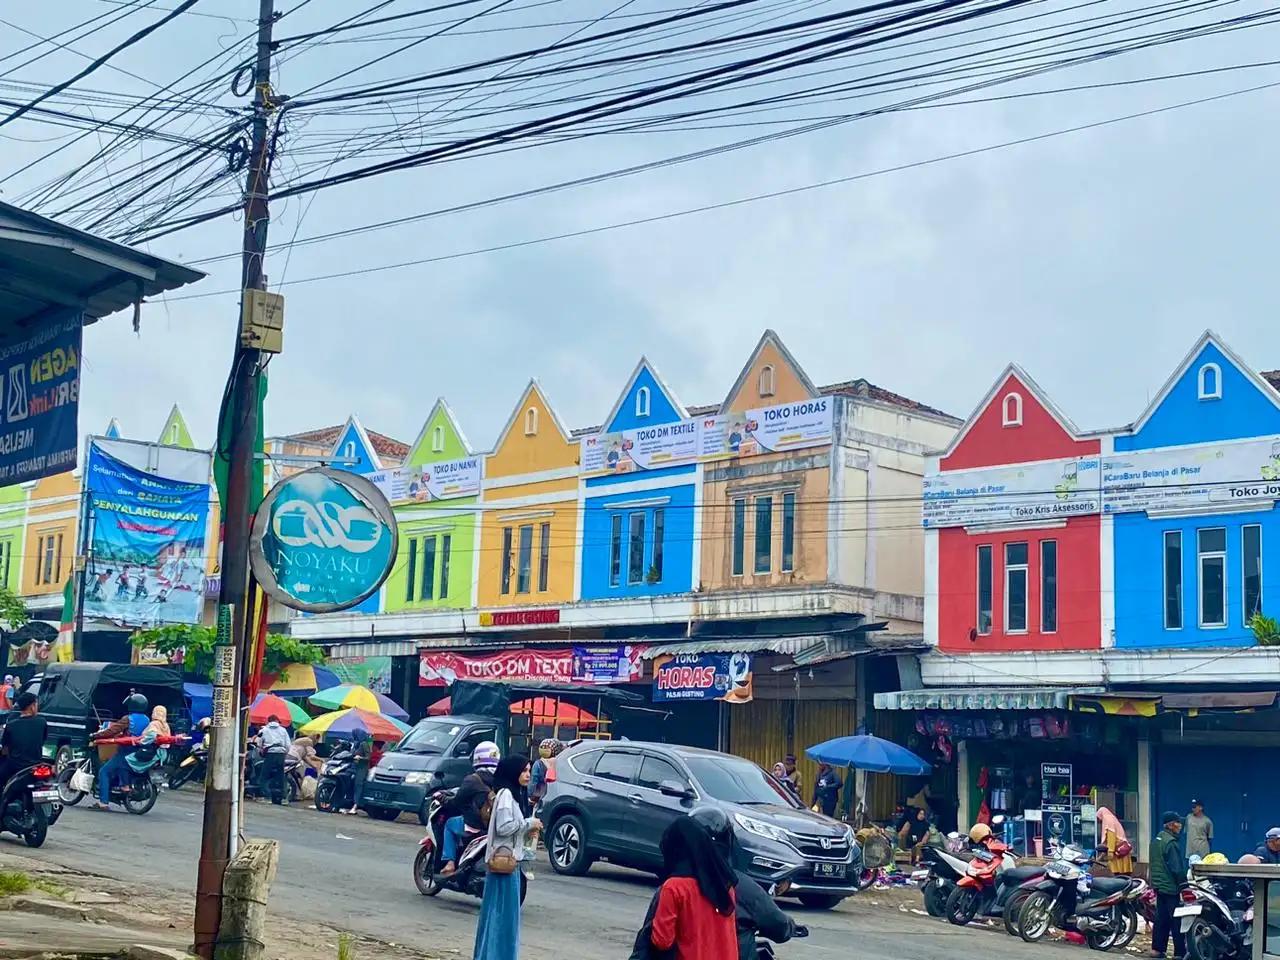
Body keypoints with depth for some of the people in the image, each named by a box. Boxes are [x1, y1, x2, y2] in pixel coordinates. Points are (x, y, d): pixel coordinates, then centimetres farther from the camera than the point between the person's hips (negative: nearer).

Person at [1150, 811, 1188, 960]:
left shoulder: (1157, 840, 12)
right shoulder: (1171, 843, -18)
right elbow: (1177, 868, -20)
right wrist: (1183, 885, -14)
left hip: (1159, 885, 9)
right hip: (1171, 888, -9)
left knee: (1161, 918, 14)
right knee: (1177, 921, -4)